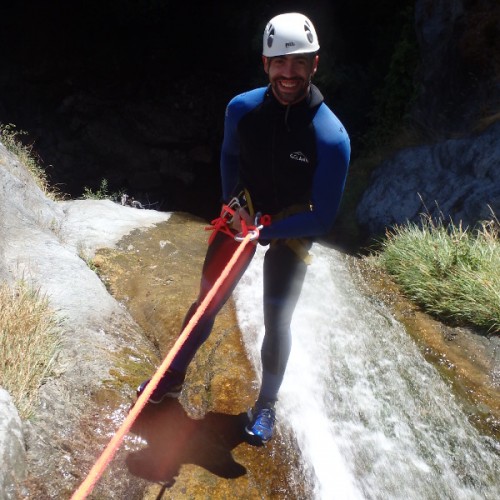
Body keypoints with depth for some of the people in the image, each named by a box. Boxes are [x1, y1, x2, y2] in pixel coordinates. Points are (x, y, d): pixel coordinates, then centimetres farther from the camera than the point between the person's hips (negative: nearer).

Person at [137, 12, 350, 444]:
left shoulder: (331, 137, -27)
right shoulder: (242, 108, -16)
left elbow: (322, 219, -21)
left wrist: (263, 231, -21)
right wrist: (232, 206, 1)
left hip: (292, 228, -3)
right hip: (242, 214, 3)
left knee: (276, 320, -4)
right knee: (208, 300, 9)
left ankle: (267, 405, 19)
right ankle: (175, 376, 29)